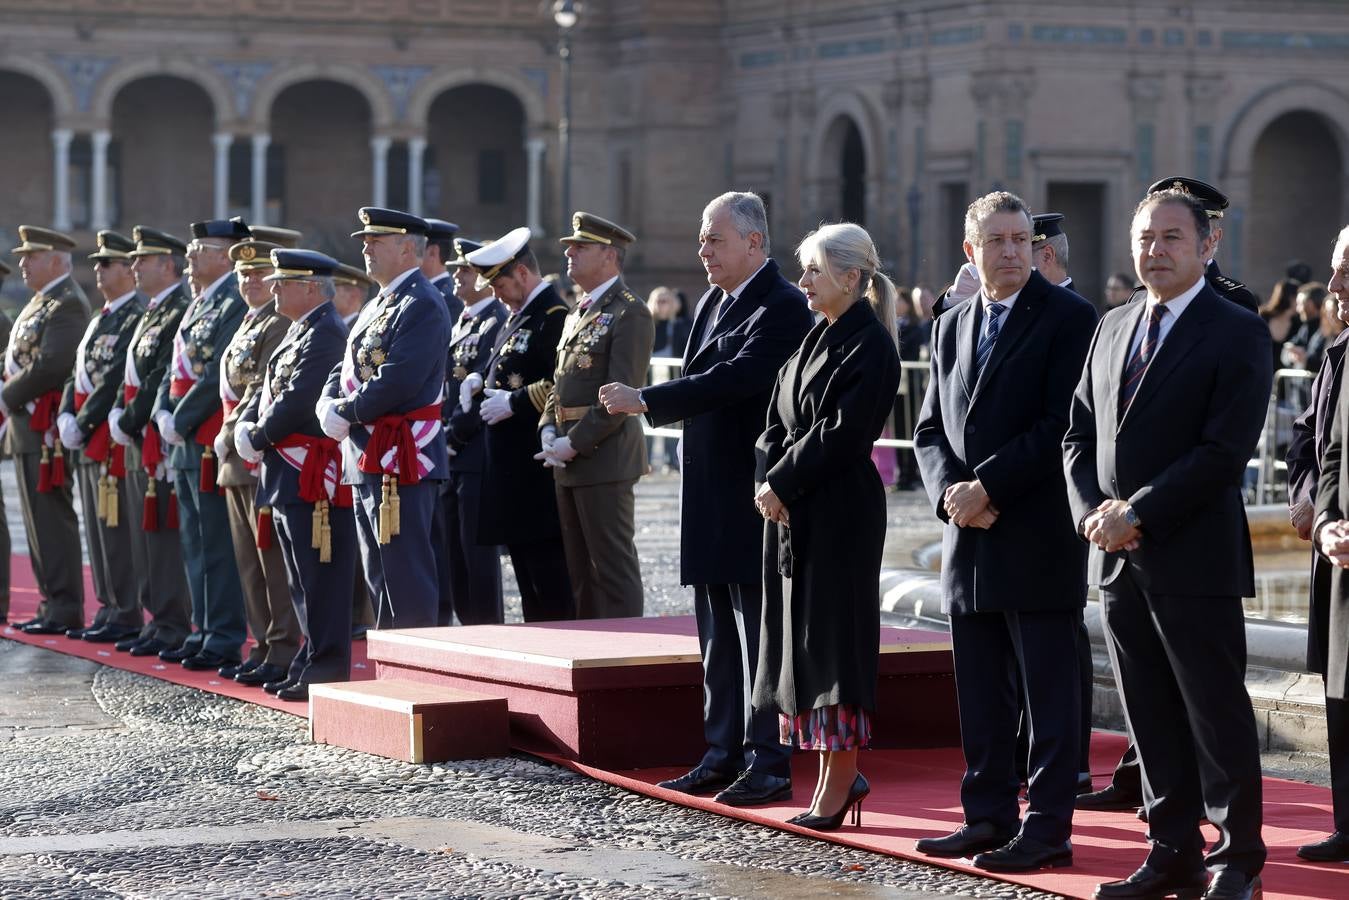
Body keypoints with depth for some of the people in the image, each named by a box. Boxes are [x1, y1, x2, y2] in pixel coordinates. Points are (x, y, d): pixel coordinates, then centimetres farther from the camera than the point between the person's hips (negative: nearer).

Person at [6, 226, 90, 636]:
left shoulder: (66, 305, -13)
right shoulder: (40, 303, 19)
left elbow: (50, 366, -22)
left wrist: (8, 397, -12)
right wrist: (10, 394, 6)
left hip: (46, 429, -10)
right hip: (28, 428, 10)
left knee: (53, 520, -8)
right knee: (41, 521, 11)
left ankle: (64, 611, -6)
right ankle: (53, 604, 15)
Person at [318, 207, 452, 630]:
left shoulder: (423, 305, -13)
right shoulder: (377, 306, 19)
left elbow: (398, 381, -22)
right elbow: (347, 368, 19)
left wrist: (346, 414, -14)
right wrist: (328, 404, -1)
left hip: (401, 460, -10)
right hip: (367, 461, 10)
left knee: (407, 577, -8)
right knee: (379, 577, 13)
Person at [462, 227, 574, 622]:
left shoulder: (555, 318, -14)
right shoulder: (516, 318, 18)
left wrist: (513, 402, -20)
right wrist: (478, 382, 9)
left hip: (538, 474, -10)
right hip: (510, 467, 10)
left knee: (550, 575, -7)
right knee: (526, 575, 13)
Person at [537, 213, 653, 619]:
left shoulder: (630, 313, -10)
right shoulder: (578, 314, 19)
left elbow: (620, 395, -17)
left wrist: (574, 444, -16)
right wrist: (549, 430, 4)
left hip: (604, 456, -9)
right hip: (569, 464, 9)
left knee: (613, 567, -6)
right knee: (580, 570, 12)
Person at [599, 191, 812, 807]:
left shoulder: (782, 307, -13)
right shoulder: (712, 302, 16)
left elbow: (733, 380, -23)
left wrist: (644, 401, -22)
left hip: (752, 498, -9)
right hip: (710, 499, 9)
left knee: (758, 637, -5)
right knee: (719, 640, 13)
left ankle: (768, 765, 0)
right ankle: (723, 756, 20)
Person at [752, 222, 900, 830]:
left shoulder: (870, 345, -11)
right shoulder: (816, 339, 15)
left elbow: (841, 434, -18)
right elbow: (778, 422, 13)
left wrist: (782, 484, -13)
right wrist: (767, 480, -3)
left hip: (841, 511, -9)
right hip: (792, 507, 9)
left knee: (831, 633, -5)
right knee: (801, 634, 9)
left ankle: (839, 783, 0)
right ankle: (838, 773, 16)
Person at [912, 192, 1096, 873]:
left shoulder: (1068, 317, -5)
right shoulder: (951, 328, 15)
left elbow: (1064, 425, -13)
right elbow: (930, 429, 14)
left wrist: (986, 486, -15)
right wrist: (950, 491, -5)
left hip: (1039, 536, -6)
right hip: (968, 537, 6)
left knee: (1048, 692, -1)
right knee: (981, 693, 11)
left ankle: (1047, 829, 1)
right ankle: (989, 816, 19)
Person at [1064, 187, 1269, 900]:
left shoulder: (1238, 334, -6)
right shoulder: (1113, 328, 15)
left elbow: (1225, 452, -15)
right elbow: (1078, 433, 15)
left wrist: (1138, 516, -16)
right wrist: (1094, 511, -3)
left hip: (1194, 556, -6)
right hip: (1117, 558, 6)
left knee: (1217, 715, 0)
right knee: (1151, 720, 10)